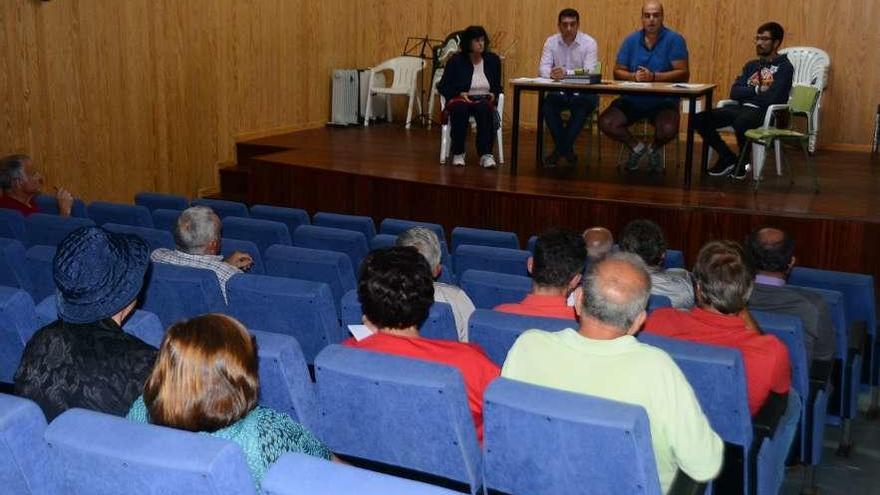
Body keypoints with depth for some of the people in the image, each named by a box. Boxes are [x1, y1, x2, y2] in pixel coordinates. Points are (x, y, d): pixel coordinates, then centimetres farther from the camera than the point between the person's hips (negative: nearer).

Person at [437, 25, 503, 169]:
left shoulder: (493, 60, 11)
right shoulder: (456, 60, 3)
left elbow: (498, 86, 18)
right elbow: (443, 86, 4)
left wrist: (493, 94, -5)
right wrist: (460, 93, -12)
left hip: (483, 100, 1)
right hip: (460, 99, -1)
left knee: (485, 110, -35)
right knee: (460, 109, -37)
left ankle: (486, 154, -39)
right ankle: (458, 153, -26)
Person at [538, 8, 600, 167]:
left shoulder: (589, 43, -8)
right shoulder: (551, 42, 2)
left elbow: (589, 72, -19)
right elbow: (542, 68, -7)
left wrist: (566, 73, -36)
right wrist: (551, 73, -32)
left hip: (583, 92, -2)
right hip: (559, 92, 3)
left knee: (582, 108, -33)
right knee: (547, 105, -27)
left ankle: (560, 149, -15)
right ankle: (566, 149, -10)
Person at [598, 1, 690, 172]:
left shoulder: (674, 40, -5)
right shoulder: (631, 40, 5)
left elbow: (683, 73, -12)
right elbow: (618, 72, 4)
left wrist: (654, 77, -24)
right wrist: (633, 76, -18)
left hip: (663, 101, -3)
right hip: (632, 99, 3)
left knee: (668, 130, -32)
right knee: (606, 123, -20)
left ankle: (654, 148, 8)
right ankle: (636, 147, 10)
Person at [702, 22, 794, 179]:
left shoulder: (784, 67, 0)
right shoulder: (751, 65, 20)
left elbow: (771, 99, -14)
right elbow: (734, 93, 9)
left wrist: (747, 93, 1)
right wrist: (757, 90, -5)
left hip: (764, 113, -7)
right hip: (741, 108, 7)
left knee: (740, 122, -41)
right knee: (700, 119, -13)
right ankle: (727, 157, 4)